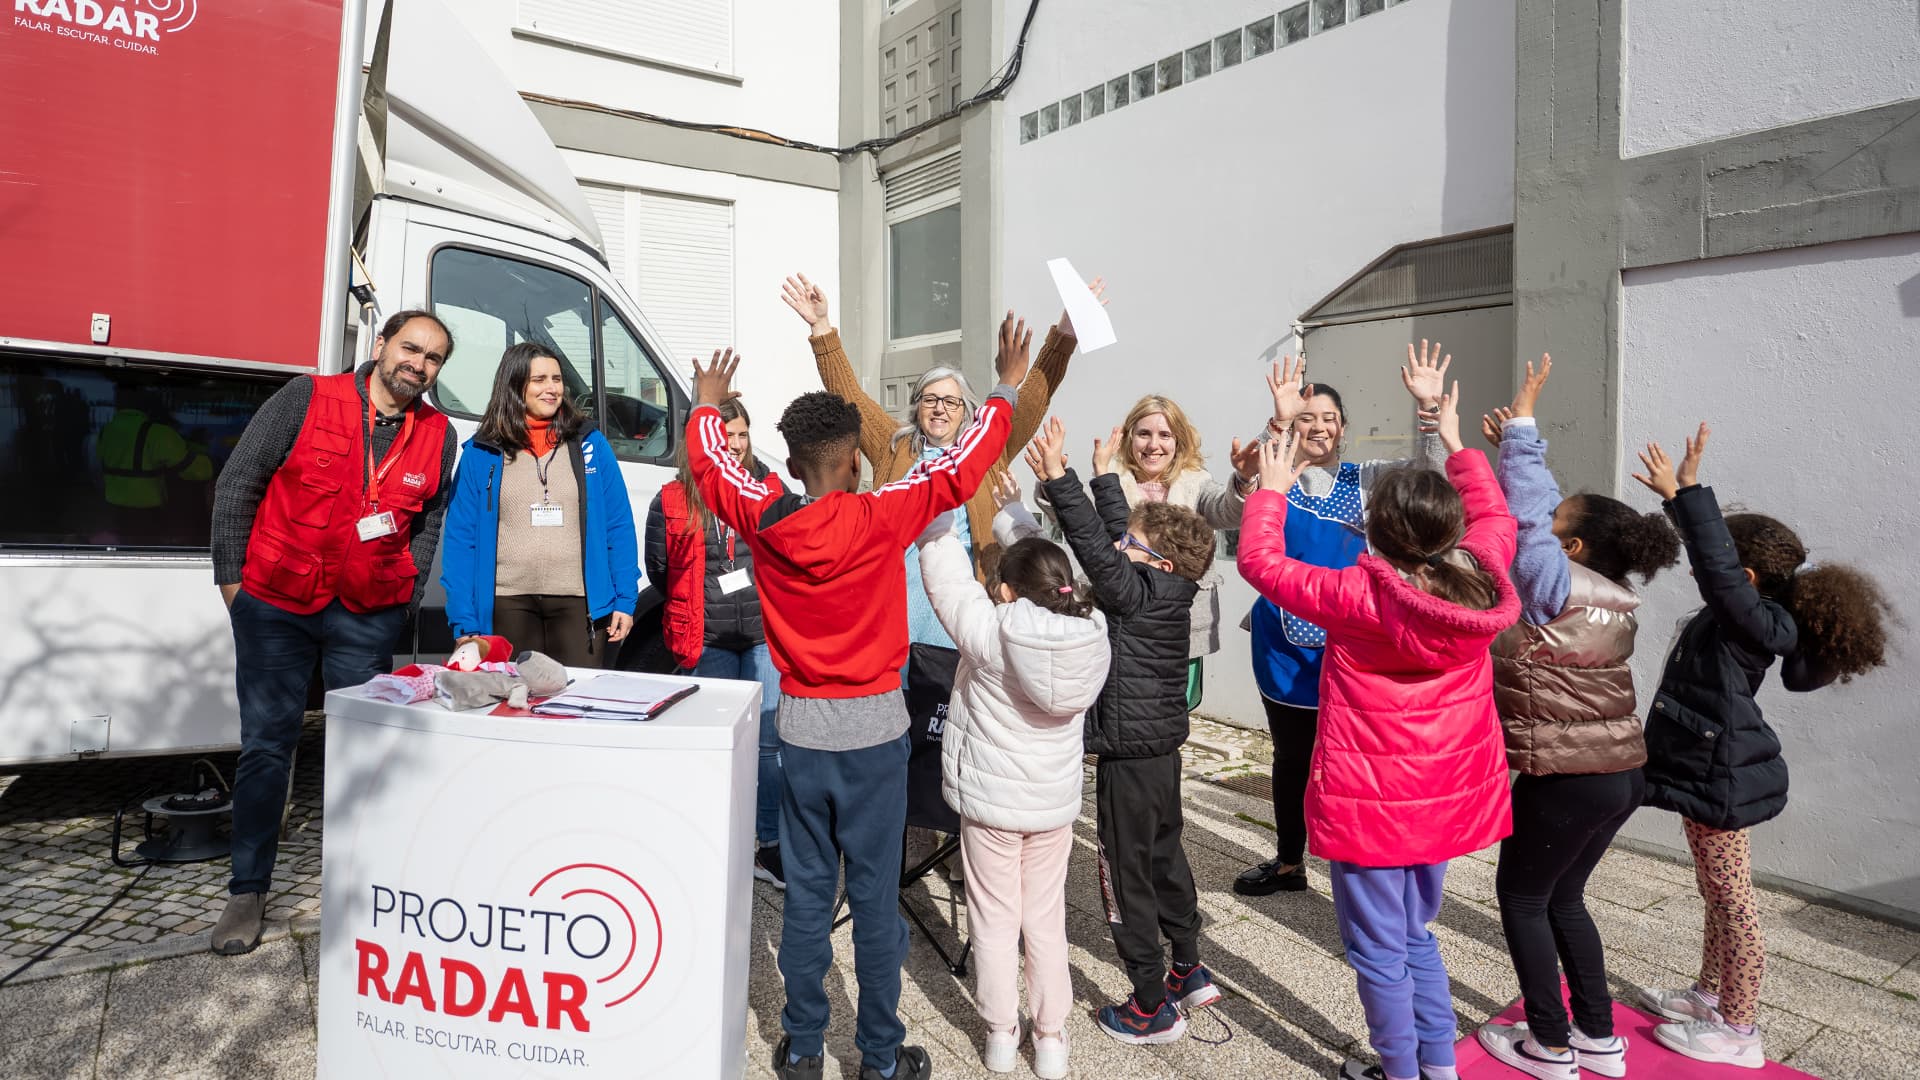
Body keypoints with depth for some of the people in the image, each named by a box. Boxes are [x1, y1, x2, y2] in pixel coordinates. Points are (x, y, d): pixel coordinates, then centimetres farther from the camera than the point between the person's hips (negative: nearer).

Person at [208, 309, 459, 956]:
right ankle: (247, 893, 17)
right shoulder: (307, 399, -6)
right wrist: (232, 577, -2)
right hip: (275, 605, -2)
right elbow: (237, 484, -1)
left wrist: (405, 598, 8)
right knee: (266, 746, 4)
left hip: (367, 617, 2)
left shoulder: (437, 436, 2)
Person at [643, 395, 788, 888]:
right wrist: (693, 607, 13)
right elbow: (658, 568, 9)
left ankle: (770, 846, 15)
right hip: (708, 641, -1)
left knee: (771, 741, 3)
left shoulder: (770, 488, 4)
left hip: (766, 634, 1)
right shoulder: (673, 501, 0)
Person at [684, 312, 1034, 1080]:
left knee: (805, 893, 13)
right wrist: (1008, 388, 7)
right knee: (875, 897, 7)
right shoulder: (882, 519, -15)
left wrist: (706, 404, 32)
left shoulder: (762, 521, -6)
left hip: (801, 730, 3)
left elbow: (711, 463, 13)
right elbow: (960, 467, -5)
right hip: (874, 729, -3)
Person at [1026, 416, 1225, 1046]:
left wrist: (1057, 477, -28)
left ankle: (1152, 1005, 14)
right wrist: (1100, 474, 17)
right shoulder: (1168, 588, 1)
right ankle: (1189, 971, 37)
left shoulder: (1138, 593, -21)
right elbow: (1116, 529, 10)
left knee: (1128, 875, 3)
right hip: (1162, 744, 9)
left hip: (1129, 754, -9)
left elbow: (1093, 545, -28)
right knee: (1165, 856, 22)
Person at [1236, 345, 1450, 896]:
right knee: (1292, 755, 15)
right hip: (1286, 640, 0)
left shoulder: (1362, 479, 4)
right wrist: (1278, 421, -40)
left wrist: (1428, 408, -27)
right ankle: (1289, 862, 32)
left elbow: (1428, 472, -10)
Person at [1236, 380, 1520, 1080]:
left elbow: (1260, 562, -12)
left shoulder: (1359, 596, -24)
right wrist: (1456, 444, 23)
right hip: (1447, 795, 7)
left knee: (1379, 951, 12)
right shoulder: (1481, 581, -9)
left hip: (1370, 803, -7)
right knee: (1416, 934, 26)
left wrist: (1271, 489, 2)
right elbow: (1494, 517, 14)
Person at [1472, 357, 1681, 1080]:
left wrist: (1522, 419, -6)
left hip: (1568, 779, -8)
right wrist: (1515, 443, 12)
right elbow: (1542, 508, 11)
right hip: (1623, 774, 8)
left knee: (1521, 897, 9)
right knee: (1562, 898, 21)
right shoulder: (1612, 597, 5)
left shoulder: (1556, 584, -18)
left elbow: (1524, 511, -13)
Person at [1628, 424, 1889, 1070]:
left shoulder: (1755, 621, -20)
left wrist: (1688, 492, -38)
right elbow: (1717, 559, 20)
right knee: (1718, 896, 21)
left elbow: (1716, 567, -37)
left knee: (1731, 901, 2)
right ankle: (1711, 994, 37)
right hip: (1711, 776, 10)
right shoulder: (1744, 619, 6)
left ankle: (1738, 1030, 14)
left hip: (1722, 782, -10)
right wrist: (1680, 499, 19)